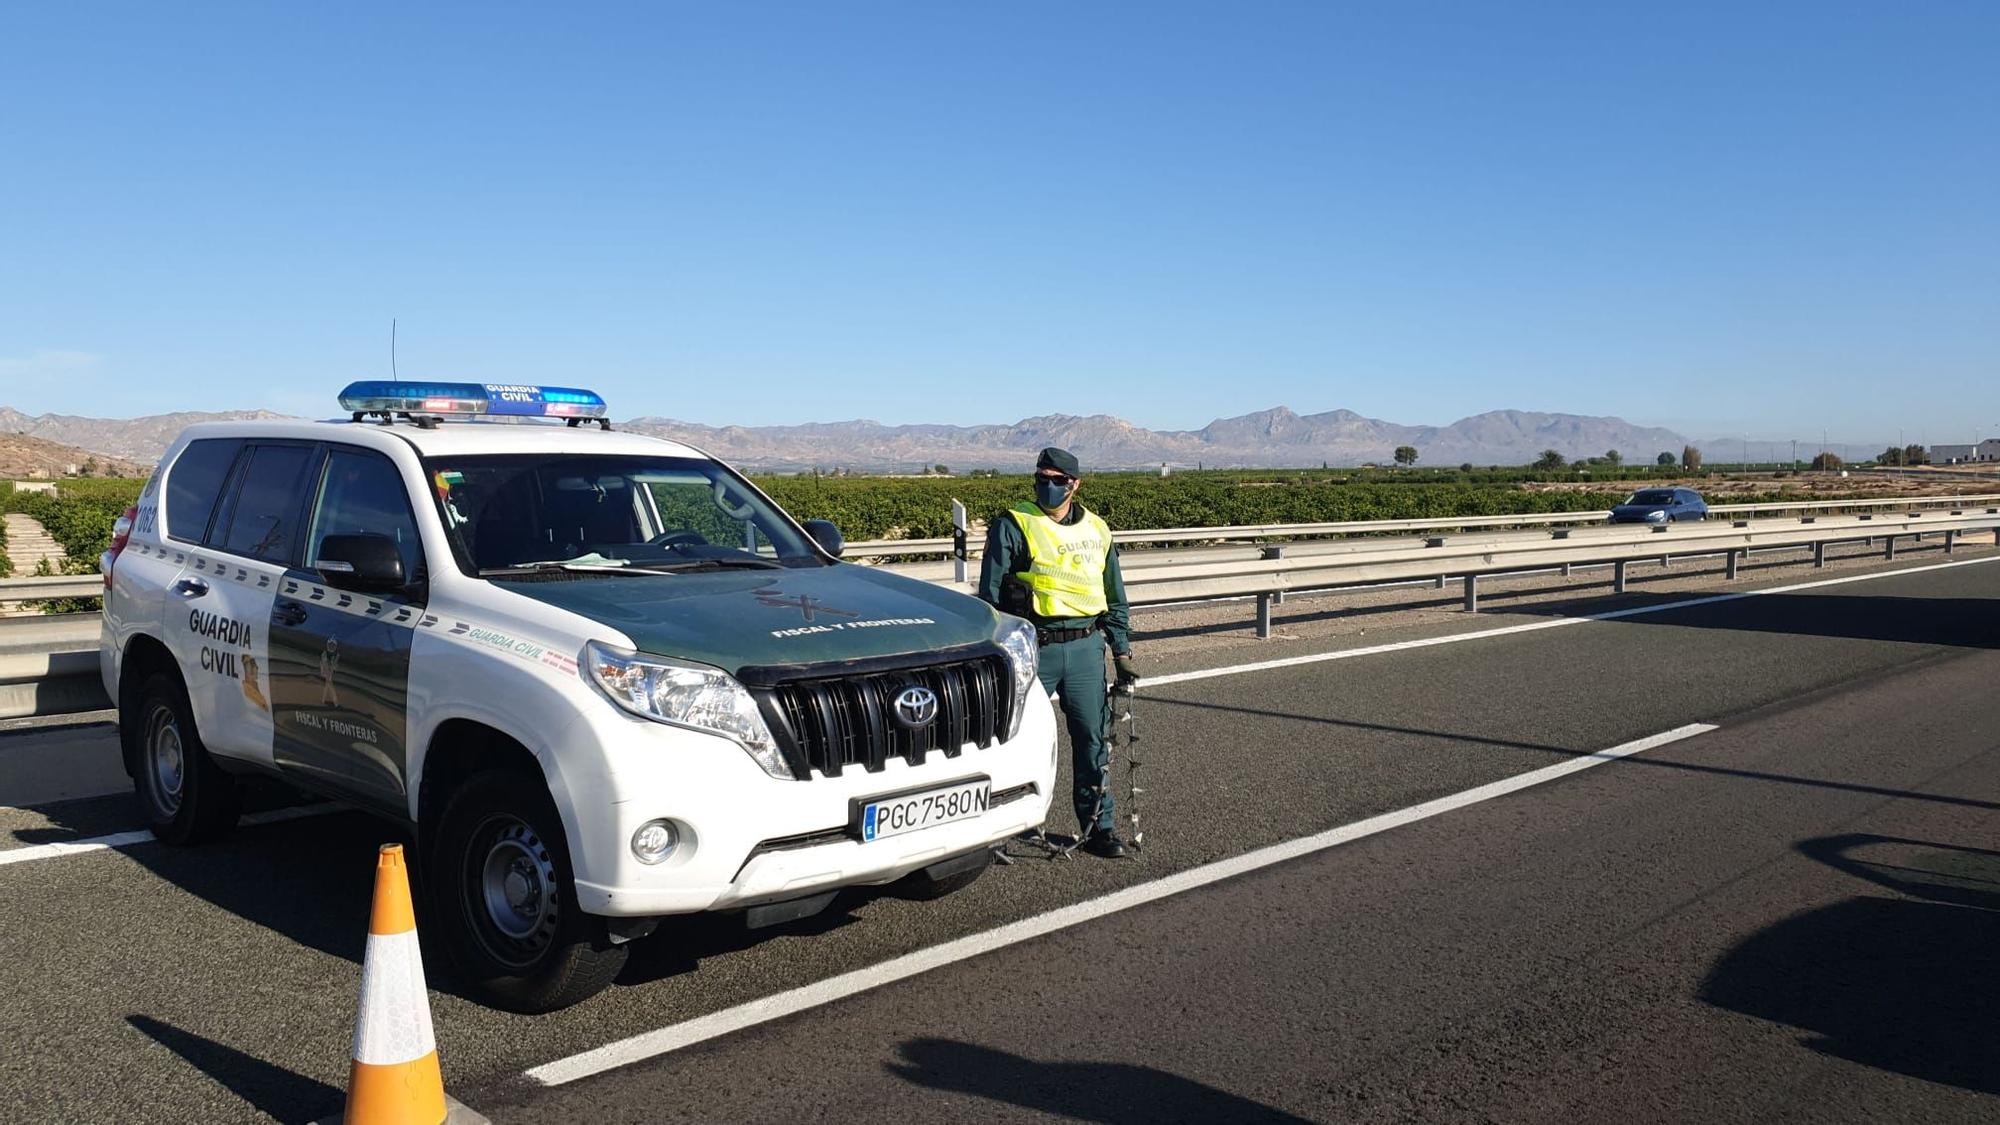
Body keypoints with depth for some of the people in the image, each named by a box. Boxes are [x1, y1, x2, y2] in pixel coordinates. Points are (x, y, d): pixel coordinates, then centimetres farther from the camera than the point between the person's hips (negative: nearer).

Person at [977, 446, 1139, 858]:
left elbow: (1115, 597, 20)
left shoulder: (1096, 530, 13)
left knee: (1094, 737, 4)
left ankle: (1098, 825, 15)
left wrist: (1123, 651, 15)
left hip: (1086, 647, 4)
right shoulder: (1012, 526, -1)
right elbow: (990, 594, -1)